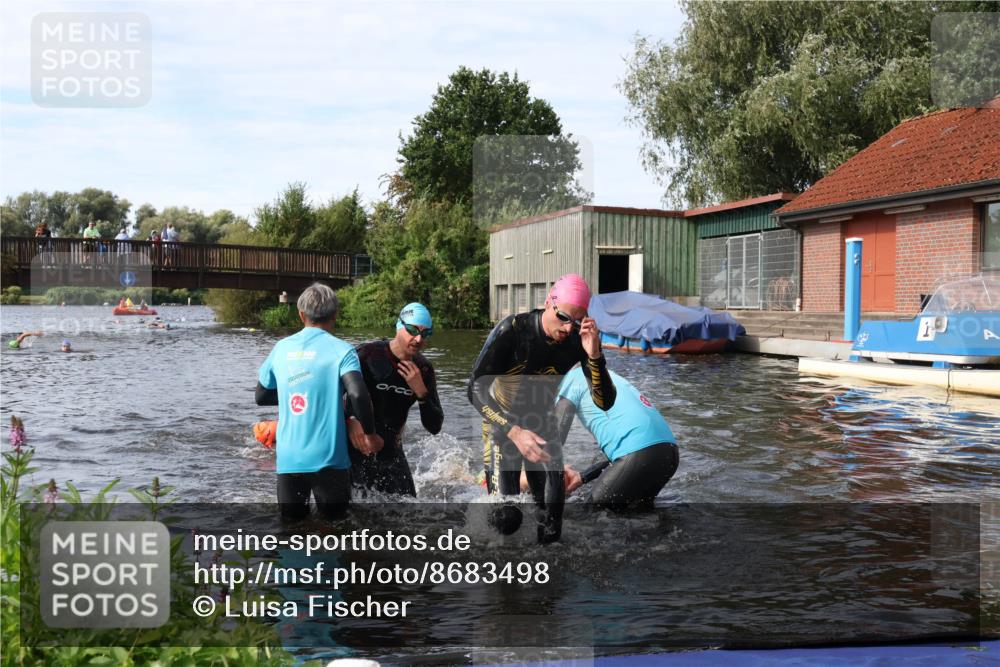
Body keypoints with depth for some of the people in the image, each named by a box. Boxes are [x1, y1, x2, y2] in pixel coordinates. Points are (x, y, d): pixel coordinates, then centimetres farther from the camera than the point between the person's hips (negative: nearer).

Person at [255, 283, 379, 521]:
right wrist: (369, 435, -7)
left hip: (288, 459, 3)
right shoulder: (341, 350, -6)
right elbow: (358, 394, -20)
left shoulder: (281, 348, 8)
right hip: (328, 458, -3)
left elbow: (261, 396, 17)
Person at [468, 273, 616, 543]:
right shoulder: (512, 330, -26)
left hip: (543, 426, 3)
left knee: (552, 520, -4)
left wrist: (594, 356, -34)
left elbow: (604, 403, -18)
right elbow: (476, 389, -25)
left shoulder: (579, 340, -16)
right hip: (502, 424, -3)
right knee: (507, 520, -14)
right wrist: (514, 431, -36)